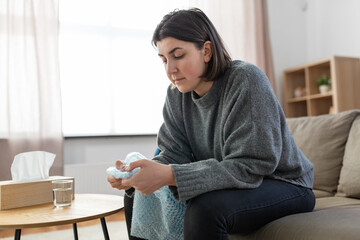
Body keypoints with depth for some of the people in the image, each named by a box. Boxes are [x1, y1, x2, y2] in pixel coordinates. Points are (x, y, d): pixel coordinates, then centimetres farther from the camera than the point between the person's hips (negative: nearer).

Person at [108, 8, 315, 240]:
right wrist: (134, 175, -25)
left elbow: (249, 167, -29)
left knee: (205, 209, -36)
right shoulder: (176, 94, -1)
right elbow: (174, 154, -4)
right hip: (229, 185, 6)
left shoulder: (245, 78, -23)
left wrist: (170, 176, -37)